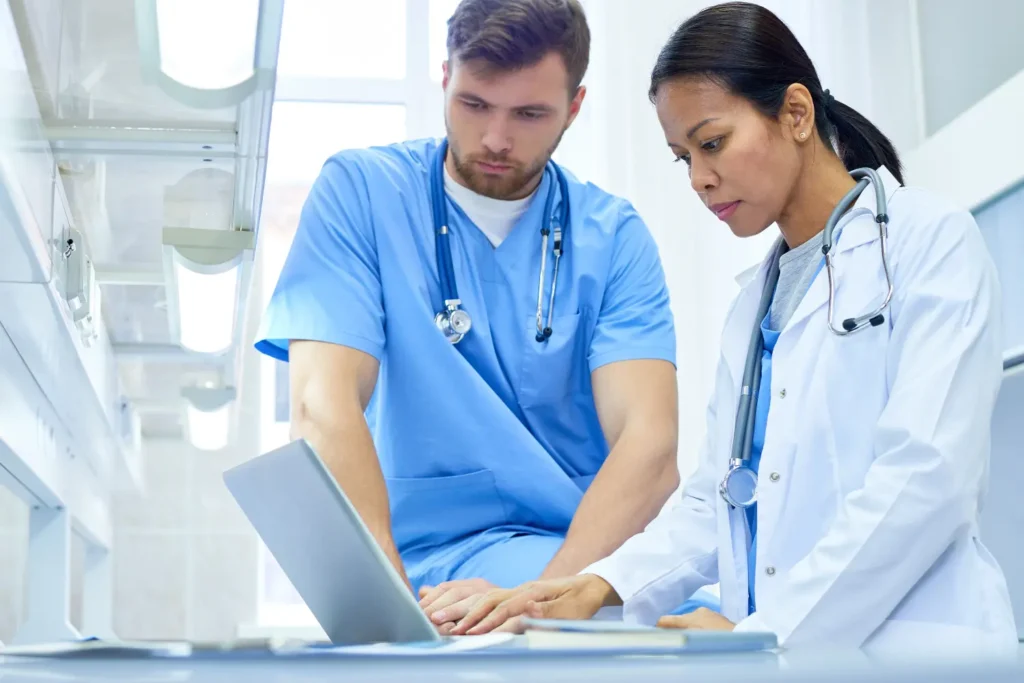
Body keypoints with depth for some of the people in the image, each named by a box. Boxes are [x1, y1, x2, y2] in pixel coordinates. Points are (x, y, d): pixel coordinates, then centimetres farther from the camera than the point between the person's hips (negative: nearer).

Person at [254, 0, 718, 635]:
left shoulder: (612, 235, 5)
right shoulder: (361, 191, 0)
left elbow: (650, 444, -8)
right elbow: (324, 406, -13)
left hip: (597, 545, 4)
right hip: (438, 552, -3)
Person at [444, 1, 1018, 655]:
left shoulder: (930, 239, 0)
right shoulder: (755, 303, 21)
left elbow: (926, 476, -13)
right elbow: (715, 502, 15)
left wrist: (764, 631, -17)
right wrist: (600, 587, -2)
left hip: (909, 648, -5)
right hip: (771, 652, 5)